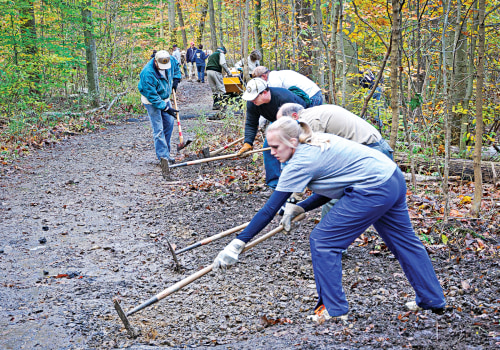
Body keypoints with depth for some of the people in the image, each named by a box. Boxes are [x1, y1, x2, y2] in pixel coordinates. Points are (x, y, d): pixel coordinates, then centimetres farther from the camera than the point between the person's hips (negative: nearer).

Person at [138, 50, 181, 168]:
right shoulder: (148, 73, -34)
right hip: (151, 101, -7)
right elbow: (152, 95, -29)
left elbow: (176, 68, 14)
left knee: (169, 123, 9)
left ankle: (166, 153, 20)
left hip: (164, 98, 7)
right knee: (158, 129, -10)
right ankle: (163, 156, -10)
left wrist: (175, 80, 0)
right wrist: (166, 108, -27)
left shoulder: (171, 61, -15)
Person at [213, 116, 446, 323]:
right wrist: (300, 208, 10)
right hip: (394, 178, 10)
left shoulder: (301, 162, -14)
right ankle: (433, 300, 36)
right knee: (404, 240, 23)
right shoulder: (316, 143, 12)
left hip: (373, 191, -10)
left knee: (322, 240, -1)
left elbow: (270, 209, -15)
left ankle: (334, 310, 6)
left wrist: (237, 244, -13)